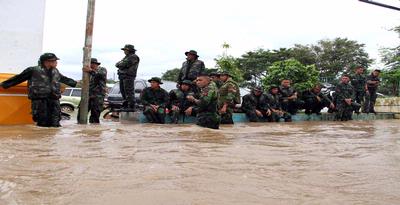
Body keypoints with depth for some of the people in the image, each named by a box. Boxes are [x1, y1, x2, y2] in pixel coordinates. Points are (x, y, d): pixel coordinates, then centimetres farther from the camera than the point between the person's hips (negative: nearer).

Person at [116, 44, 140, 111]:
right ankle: (125, 106, 17)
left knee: (129, 92, -11)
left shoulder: (133, 57, -7)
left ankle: (131, 107, -11)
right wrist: (120, 64, -3)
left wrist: (119, 64, 2)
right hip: (122, 76, 10)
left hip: (128, 76, -10)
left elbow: (124, 64, -17)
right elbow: (117, 64, 19)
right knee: (123, 91, 11)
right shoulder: (126, 57, 24)